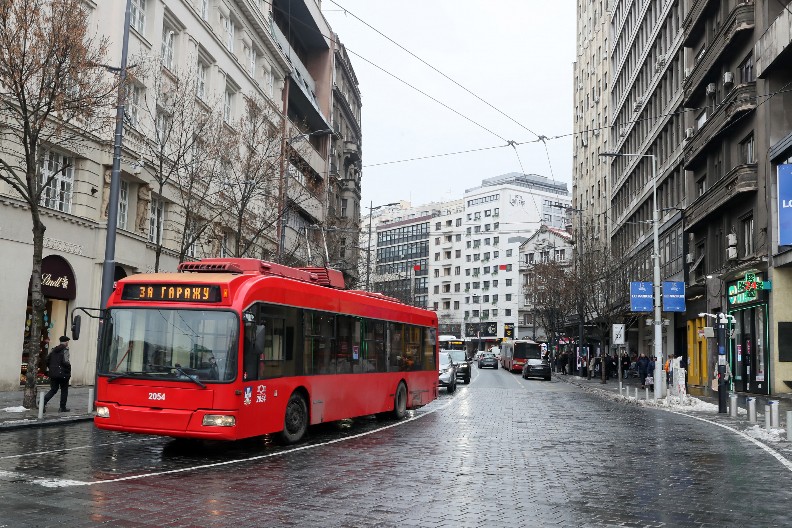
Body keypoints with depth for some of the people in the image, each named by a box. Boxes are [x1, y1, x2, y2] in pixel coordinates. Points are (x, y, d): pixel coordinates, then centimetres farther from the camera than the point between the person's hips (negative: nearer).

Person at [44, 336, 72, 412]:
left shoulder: (54, 350, 9)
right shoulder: (65, 350, -11)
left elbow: (47, 360, 9)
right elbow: (65, 362, -23)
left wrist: (51, 368, 18)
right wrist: (69, 364, -4)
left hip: (53, 374, 6)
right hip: (63, 374, -6)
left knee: (53, 390, 13)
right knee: (64, 390, 8)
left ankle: (43, 401, -10)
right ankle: (62, 408, 11)